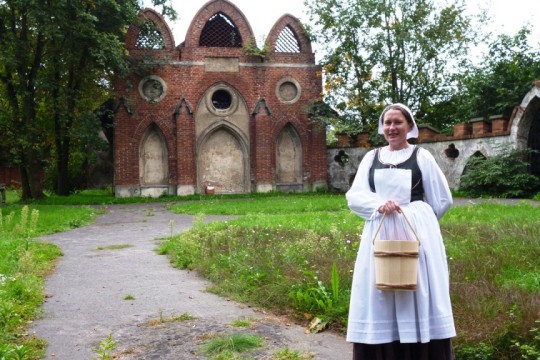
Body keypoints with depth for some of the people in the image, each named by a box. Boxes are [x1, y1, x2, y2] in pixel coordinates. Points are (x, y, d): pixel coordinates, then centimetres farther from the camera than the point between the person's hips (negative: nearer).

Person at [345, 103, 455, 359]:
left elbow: (441, 200, 8)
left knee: (417, 299, -2)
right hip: (379, 236, 3)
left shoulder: (422, 156, 4)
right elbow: (354, 196, 3)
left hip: (416, 235, -3)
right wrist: (379, 205, -14)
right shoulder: (371, 157, 11)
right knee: (379, 304, 3)